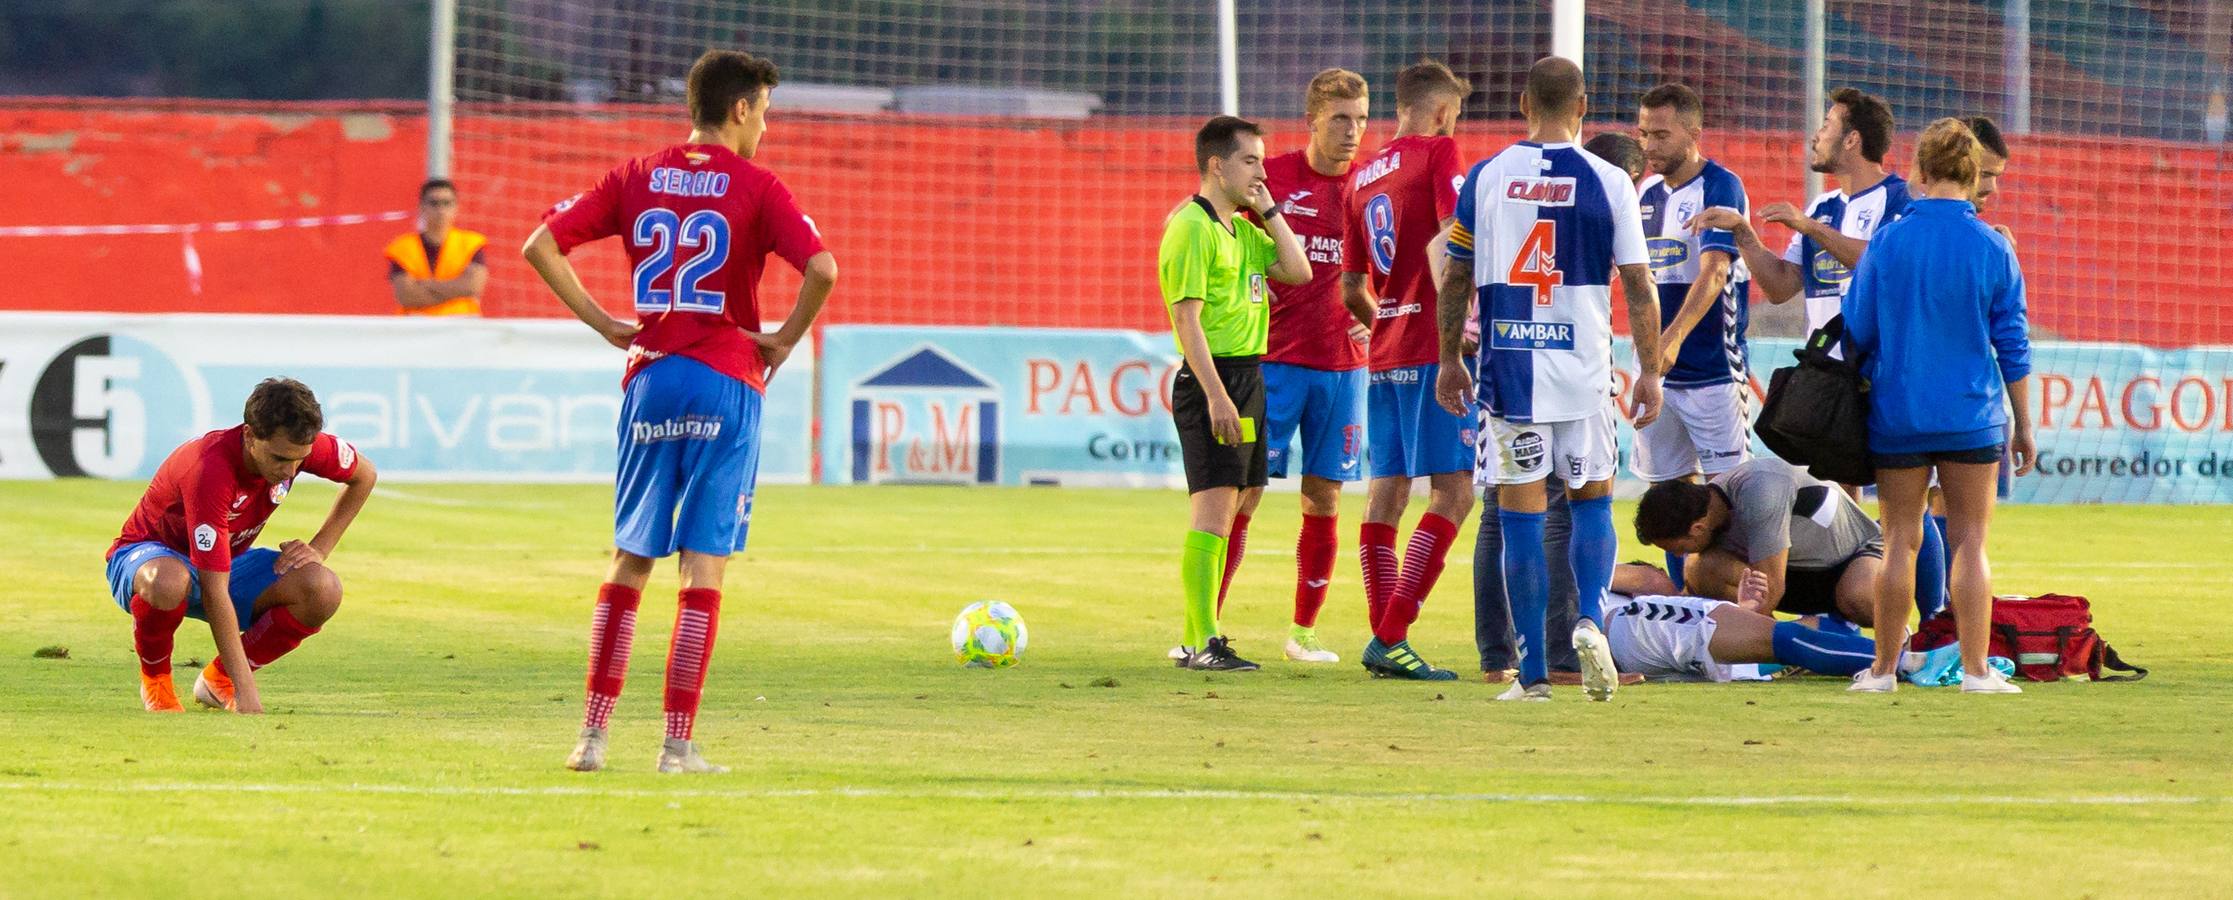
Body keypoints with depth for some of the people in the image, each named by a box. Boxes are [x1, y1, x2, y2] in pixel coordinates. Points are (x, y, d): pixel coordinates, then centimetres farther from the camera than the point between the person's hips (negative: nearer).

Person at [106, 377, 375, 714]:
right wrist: (246, 688, -42)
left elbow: (365, 474, 5)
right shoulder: (210, 469, -37)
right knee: (168, 582, -44)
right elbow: (214, 592, -39)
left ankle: (218, 679, -1)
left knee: (324, 591, -22)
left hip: (226, 561, 6)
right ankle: (154, 680, -11)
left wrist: (319, 549, -5)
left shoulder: (294, 446, -19)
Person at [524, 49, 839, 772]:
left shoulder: (635, 178, 8)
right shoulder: (756, 188, -4)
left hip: (650, 377, 4)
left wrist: (604, 323, 7)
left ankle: (593, 734, 8)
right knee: (705, 565, -1)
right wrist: (786, 339, -3)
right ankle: (678, 744, -4)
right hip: (726, 385, -4)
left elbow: (540, 246, 3)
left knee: (629, 560, 11)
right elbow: (822, 269, -18)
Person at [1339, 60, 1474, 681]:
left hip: (1384, 351, 8)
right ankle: (1390, 636, -16)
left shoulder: (1362, 176, 14)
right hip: (1434, 349, -8)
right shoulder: (1437, 153, -5)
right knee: (1453, 491, -8)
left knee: (1386, 492, 8)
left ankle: (1384, 640, 7)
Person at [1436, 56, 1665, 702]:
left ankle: (1532, 671, 2)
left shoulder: (1485, 177, 2)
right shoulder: (1608, 183, -2)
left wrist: (1449, 361, 16)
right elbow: (1638, 286, -1)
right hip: (1582, 371, 0)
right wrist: (1650, 371, 7)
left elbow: (1456, 280, 6)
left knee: (1520, 515, 3)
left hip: (1508, 367, 0)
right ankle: (1589, 619, -9)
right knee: (1592, 501, 15)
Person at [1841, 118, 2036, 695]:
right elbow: (2012, 346, 1)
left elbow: (1856, 336, 4)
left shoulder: (1886, 245, -3)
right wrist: (2023, 425, 9)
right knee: (1968, 540, 3)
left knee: (1900, 540, 6)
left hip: (1896, 414, 0)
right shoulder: (1994, 251, -3)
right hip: (1971, 419, 0)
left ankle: (1884, 667, 9)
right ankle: (1975, 668, 0)